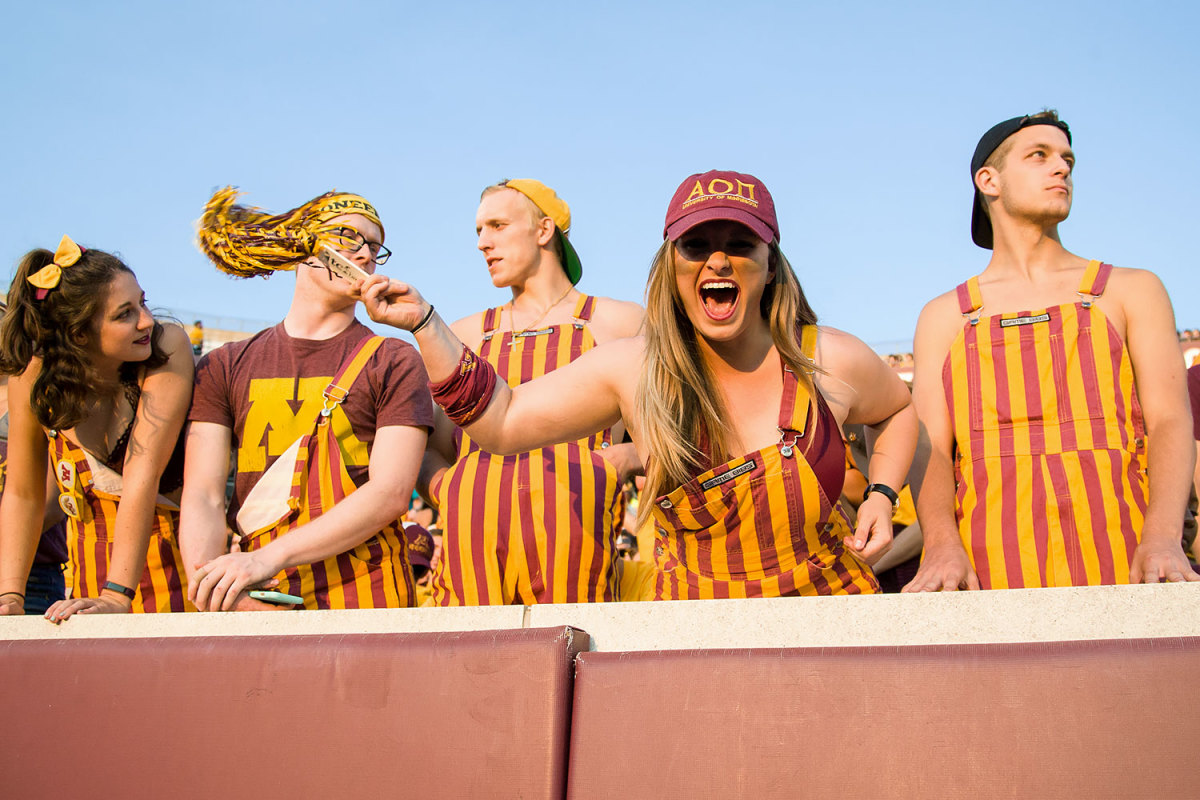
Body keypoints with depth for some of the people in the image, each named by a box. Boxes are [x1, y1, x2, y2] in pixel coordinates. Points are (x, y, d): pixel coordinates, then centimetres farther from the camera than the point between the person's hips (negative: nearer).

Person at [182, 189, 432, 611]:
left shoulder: (394, 362, 4)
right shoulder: (225, 367, 12)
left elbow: (391, 493, -7)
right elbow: (202, 496, 3)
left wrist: (270, 557, -17)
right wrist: (211, 591, -16)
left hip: (363, 595, -1)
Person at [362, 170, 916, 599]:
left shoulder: (832, 362, -5)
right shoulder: (634, 369, -6)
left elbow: (898, 409, 18)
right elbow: (501, 422, -3)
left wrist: (881, 495, 2)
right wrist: (424, 323, -11)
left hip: (828, 618, 1)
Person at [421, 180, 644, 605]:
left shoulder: (621, 322, 17)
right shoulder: (464, 334, 26)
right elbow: (432, 452, 26)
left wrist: (622, 459, -3)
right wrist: (446, 487, 4)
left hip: (572, 532, -2)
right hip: (473, 535, 2)